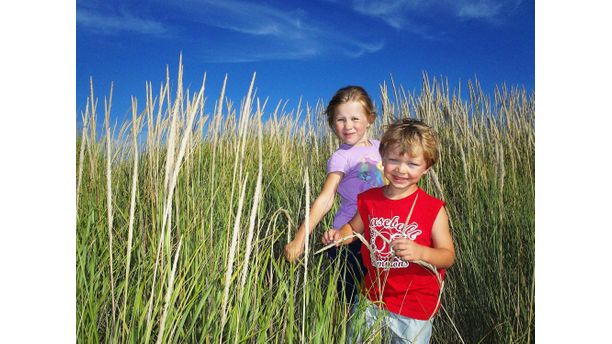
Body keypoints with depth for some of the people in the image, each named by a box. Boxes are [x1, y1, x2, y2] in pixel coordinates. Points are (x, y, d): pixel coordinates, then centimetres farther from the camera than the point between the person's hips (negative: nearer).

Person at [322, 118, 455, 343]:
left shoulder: (433, 209, -15)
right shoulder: (369, 199, -6)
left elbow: (448, 256, -13)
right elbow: (354, 228, 11)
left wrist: (420, 252, -33)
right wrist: (339, 234, -10)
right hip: (372, 301, 4)